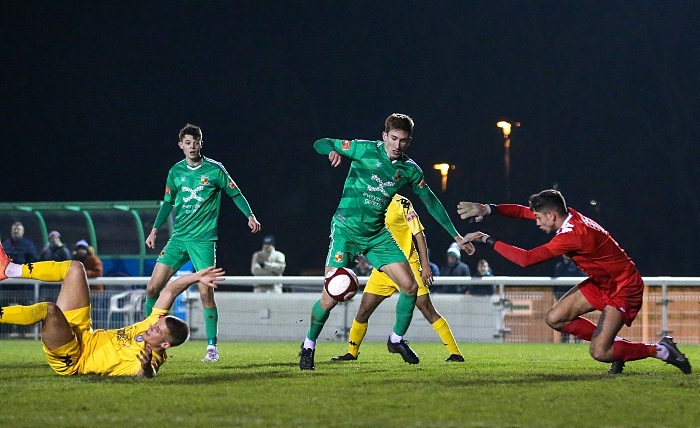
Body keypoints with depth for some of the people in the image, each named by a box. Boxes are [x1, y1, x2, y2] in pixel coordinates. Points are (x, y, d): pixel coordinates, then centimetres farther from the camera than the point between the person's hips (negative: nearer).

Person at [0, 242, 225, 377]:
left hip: (69, 361, -9)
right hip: (83, 334, 9)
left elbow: (146, 375, -48)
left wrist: (146, 368, -67)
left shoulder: (150, 360, -25)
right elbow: (170, 291, 0)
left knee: (49, 310, -39)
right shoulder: (155, 322, -4)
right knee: (74, 268, 6)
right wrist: (197, 276, -9)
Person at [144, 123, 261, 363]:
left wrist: (250, 215, -8)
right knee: (153, 287, -2)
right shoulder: (176, 172, 9)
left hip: (204, 239, -4)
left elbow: (235, 194, 4)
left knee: (206, 292, -12)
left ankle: (212, 347, -3)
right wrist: (155, 230, 16)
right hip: (178, 237, 4)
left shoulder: (214, 170, -2)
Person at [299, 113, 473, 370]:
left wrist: (456, 236, 11)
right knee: (331, 298, -12)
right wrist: (333, 151, -29)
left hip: (379, 235, 5)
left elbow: (431, 202, 12)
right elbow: (320, 144, -4)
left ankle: (397, 339, 17)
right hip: (347, 230, -4)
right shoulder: (365, 150, -9)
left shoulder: (410, 170, 3)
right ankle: (308, 345, 12)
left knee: (410, 285, -5)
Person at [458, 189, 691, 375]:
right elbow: (523, 211, 5)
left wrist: (488, 240, -28)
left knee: (599, 353, -15)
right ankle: (613, 344, 13)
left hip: (624, 289, -9)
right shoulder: (569, 216, -5)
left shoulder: (573, 234, -32)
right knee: (555, 318, 0)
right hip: (601, 282, 9)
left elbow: (526, 259, -35)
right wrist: (488, 210, -8)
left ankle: (661, 350, 3)